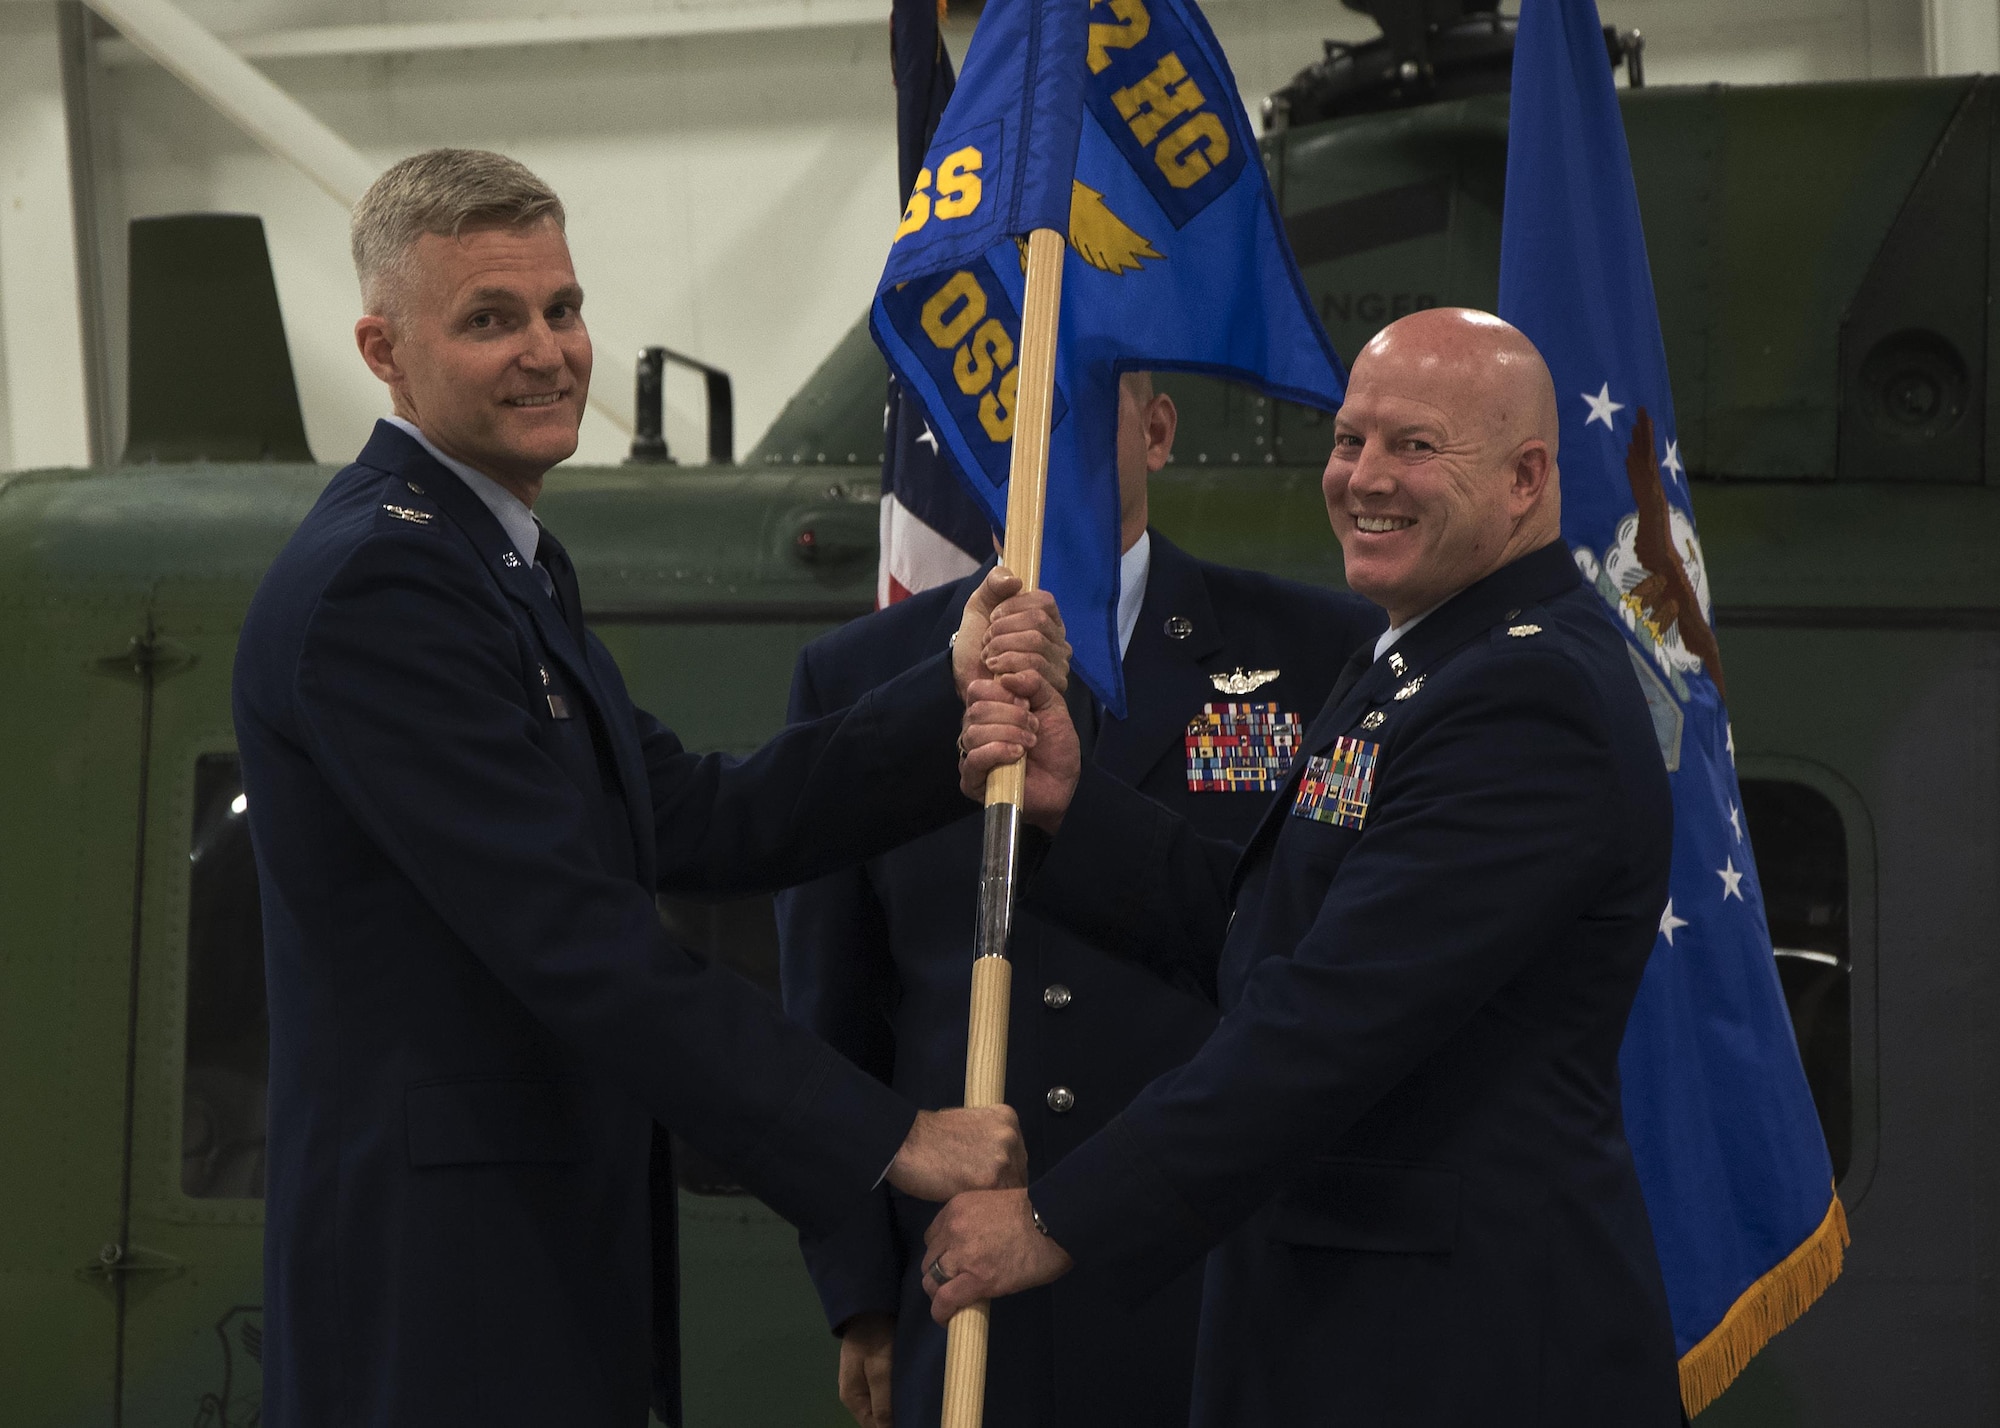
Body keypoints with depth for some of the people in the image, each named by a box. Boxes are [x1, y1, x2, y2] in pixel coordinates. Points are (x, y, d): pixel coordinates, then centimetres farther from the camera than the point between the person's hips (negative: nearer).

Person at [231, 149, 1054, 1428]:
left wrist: (956, 695, -1)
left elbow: (705, 825, 10)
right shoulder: (377, 583, -17)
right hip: (443, 1290, -10)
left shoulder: (502, 558, 16)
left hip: (553, 1251, 10)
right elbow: (576, 940, -21)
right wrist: (885, 1140, -19)